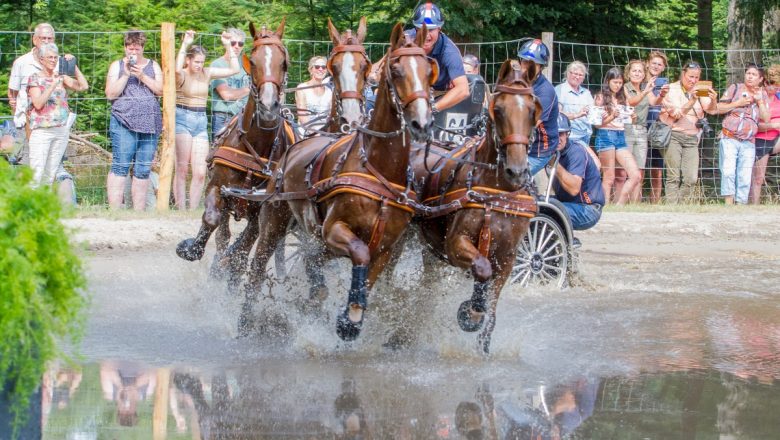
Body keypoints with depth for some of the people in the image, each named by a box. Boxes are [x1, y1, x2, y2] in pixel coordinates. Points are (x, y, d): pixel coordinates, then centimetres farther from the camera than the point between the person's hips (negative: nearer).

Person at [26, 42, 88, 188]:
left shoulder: (61, 78, 12)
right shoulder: (34, 78, 0)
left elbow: (83, 86, 1)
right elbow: (38, 104, -12)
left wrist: (74, 66, -4)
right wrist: (53, 85, -17)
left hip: (61, 131, 5)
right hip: (41, 131, -4)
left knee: (51, 174, 6)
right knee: (36, 172, -13)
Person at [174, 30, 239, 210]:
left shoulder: (207, 73, 8)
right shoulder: (182, 75, -7)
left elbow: (234, 69, 6)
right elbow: (177, 68, -33)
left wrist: (228, 46, -1)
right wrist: (185, 44, -29)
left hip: (201, 121, 5)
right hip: (182, 119, -5)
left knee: (200, 173, -1)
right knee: (182, 169, -4)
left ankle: (193, 210, 7)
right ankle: (181, 210, -2)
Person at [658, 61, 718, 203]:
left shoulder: (699, 91, 12)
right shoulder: (672, 89, -1)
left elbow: (712, 110, -1)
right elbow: (677, 113, -12)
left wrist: (713, 100, -23)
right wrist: (692, 101, -26)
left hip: (692, 138, 4)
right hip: (673, 136, -4)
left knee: (691, 179, -5)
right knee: (674, 178, -9)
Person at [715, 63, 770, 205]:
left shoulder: (763, 95, 11)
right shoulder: (735, 88, 5)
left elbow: (766, 119, 4)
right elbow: (719, 108, 1)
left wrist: (759, 101, -6)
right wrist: (737, 103, -10)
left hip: (748, 143, 3)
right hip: (730, 138, -3)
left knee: (745, 177, -1)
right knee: (728, 172, -16)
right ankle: (728, 204, -16)